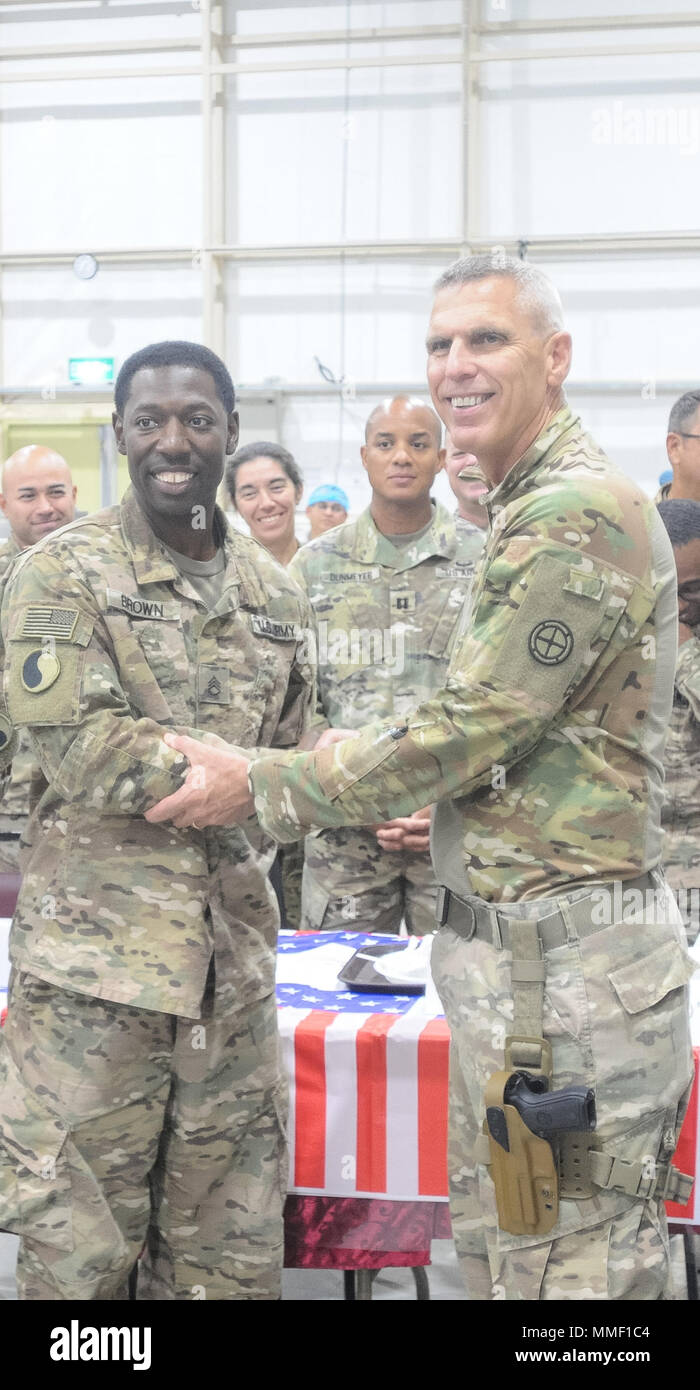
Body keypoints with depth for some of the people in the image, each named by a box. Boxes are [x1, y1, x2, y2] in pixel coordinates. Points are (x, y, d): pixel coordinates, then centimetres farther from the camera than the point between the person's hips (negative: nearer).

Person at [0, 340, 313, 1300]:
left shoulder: (270, 589, 13)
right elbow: (81, 749, -15)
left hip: (234, 960, 5)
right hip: (96, 962, -5)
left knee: (234, 1253, 13)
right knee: (77, 1244, 4)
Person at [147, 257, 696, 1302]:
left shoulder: (576, 518, -18)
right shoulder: (533, 510, 17)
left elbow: (463, 733, -19)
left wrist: (263, 786, -10)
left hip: (565, 967, -11)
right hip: (505, 945, 11)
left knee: (567, 1266, -1)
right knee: (496, 1254, 19)